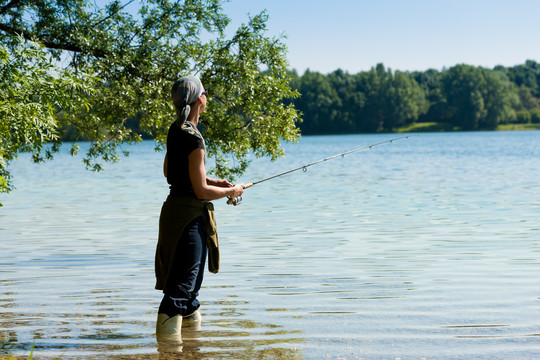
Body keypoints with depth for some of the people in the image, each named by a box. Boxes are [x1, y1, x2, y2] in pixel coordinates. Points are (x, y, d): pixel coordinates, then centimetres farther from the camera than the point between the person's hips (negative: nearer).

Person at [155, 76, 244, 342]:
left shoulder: (175, 130, 8)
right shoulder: (193, 139, -20)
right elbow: (201, 190, -20)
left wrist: (212, 181, 18)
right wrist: (230, 191, -3)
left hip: (174, 209, 9)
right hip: (190, 216, -9)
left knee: (191, 279, 20)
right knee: (182, 283, -7)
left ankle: (190, 315, 31)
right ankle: (168, 338, -7)